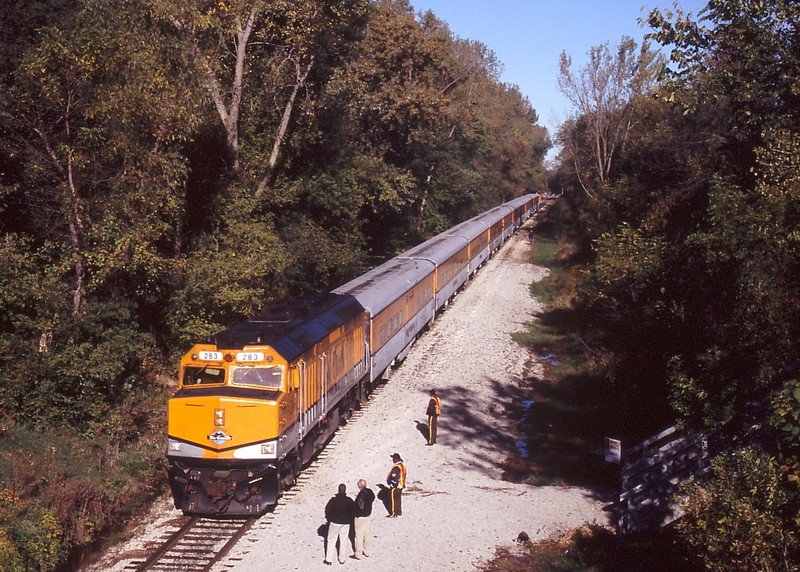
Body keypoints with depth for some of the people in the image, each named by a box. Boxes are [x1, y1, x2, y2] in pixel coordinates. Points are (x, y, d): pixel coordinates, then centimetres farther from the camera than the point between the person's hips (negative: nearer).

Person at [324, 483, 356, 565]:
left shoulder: (333, 500, -14)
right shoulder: (349, 501, -10)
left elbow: (327, 510, -8)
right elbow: (353, 511, -3)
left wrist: (329, 518, 10)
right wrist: (350, 519, 13)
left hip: (334, 522, -1)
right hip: (345, 523, 1)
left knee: (331, 540, 10)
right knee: (343, 541, 13)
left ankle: (328, 559, 11)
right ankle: (342, 559, 20)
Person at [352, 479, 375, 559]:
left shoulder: (361, 496, -28)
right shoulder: (369, 491, -5)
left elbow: (361, 507, -28)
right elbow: (373, 498, 13)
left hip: (360, 516, -8)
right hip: (368, 514, 8)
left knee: (359, 535, 3)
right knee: (367, 533, 19)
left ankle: (358, 554, 13)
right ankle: (367, 552, 32)